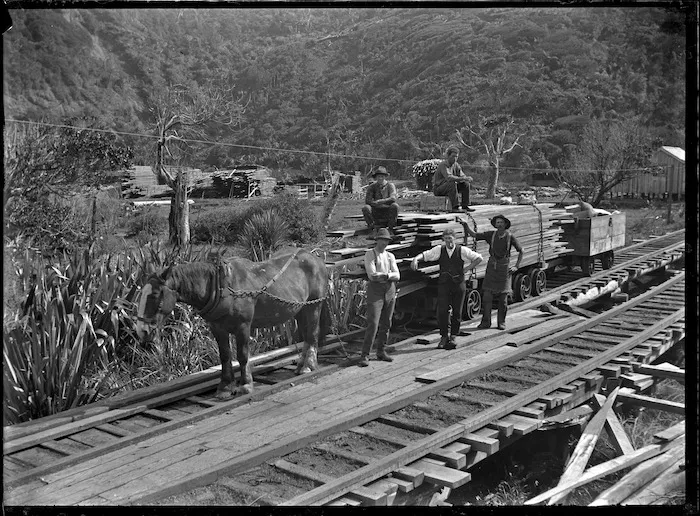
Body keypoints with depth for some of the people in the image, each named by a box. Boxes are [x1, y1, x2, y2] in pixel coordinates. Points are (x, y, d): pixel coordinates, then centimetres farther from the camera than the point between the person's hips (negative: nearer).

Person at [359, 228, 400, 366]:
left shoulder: (390, 256, 14)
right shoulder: (370, 254, -1)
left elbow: (397, 276, 3)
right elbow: (372, 275, -13)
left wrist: (383, 275, -15)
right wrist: (389, 274, -8)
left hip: (390, 290, 5)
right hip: (375, 290, -5)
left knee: (386, 324, 9)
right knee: (373, 324, -11)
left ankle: (381, 351, 20)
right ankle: (365, 355, -8)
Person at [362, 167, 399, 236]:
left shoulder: (390, 185, 0)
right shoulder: (372, 187, 2)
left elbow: (393, 199, -17)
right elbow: (367, 201, -10)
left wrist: (380, 201, -27)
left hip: (388, 213, -1)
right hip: (376, 212, 1)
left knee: (395, 206, -31)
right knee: (365, 208, -27)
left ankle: (390, 228, -16)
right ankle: (373, 228, -13)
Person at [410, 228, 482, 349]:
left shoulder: (462, 250, -1)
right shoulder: (439, 250, 3)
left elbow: (479, 258, 3)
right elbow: (425, 254, -1)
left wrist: (467, 268, -4)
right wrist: (416, 259, -21)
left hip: (459, 284, 0)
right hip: (444, 284, 0)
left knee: (457, 312, 5)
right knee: (442, 311, -6)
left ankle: (453, 337, 19)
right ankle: (444, 336, 9)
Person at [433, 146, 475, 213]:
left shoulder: (456, 165, 3)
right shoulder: (443, 164, -21)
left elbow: (462, 176, -4)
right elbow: (449, 178, -36)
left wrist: (468, 178, -28)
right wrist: (463, 178, -41)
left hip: (450, 187, 8)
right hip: (438, 188, -8)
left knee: (466, 184, -6)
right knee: (452, 184, -34)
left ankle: (465, 206, -2)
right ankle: (455, 207, -31)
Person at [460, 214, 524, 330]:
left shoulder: (510, 237, -3)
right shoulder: (491, 235, 2)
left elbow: (521, 251, 6)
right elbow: (474, 235, 3)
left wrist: (516, 266, 1)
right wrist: (465, 224, -11)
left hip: (504, 267, -2)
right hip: (491, 267, 2)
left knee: (503, 297, 4)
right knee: (487, 295, -3)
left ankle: (501, 322, 16)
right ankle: (486, 322, 5)